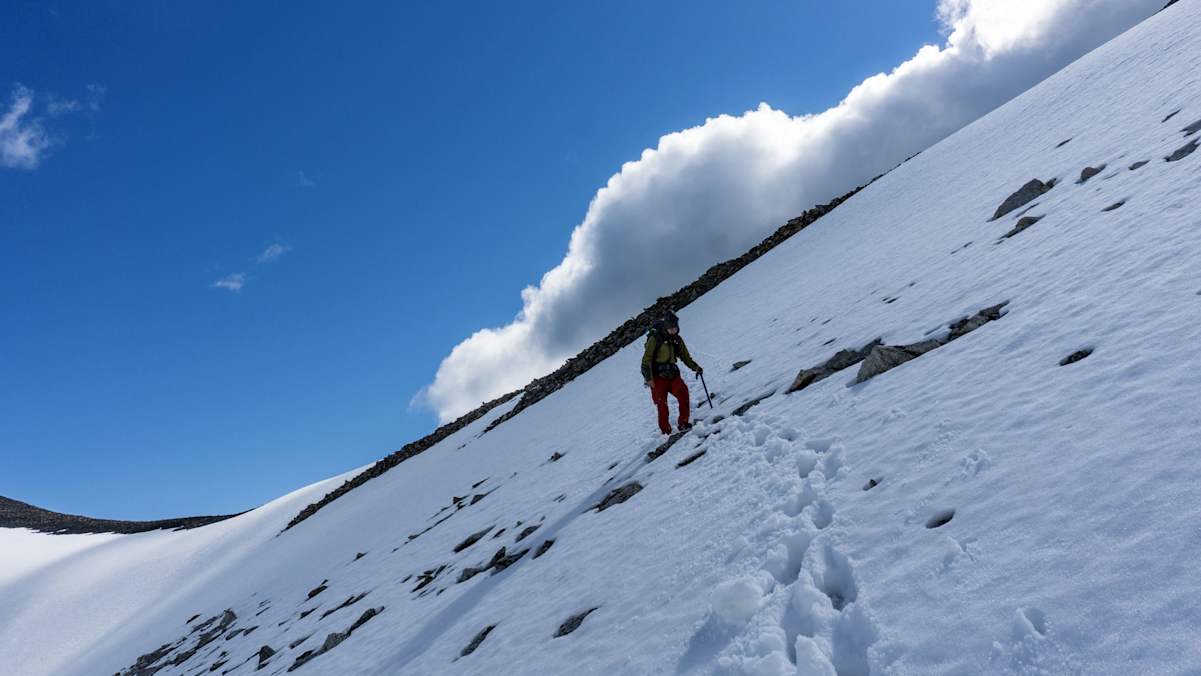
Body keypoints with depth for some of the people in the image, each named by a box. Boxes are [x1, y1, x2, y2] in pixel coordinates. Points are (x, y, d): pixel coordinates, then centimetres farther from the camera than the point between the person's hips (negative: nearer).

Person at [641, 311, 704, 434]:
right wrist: (648, 377, -14)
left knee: (683, 393, -20)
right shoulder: (655, 339, -7)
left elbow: (685, 356, 20)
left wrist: (695, 367, 5)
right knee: (662, 405, -3)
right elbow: (646, 359, -8)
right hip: (658, 377, -4)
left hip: (672, 375, 4)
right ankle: (666, 431, 10)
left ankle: (683, 423, -13)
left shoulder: (677, 340, 10)